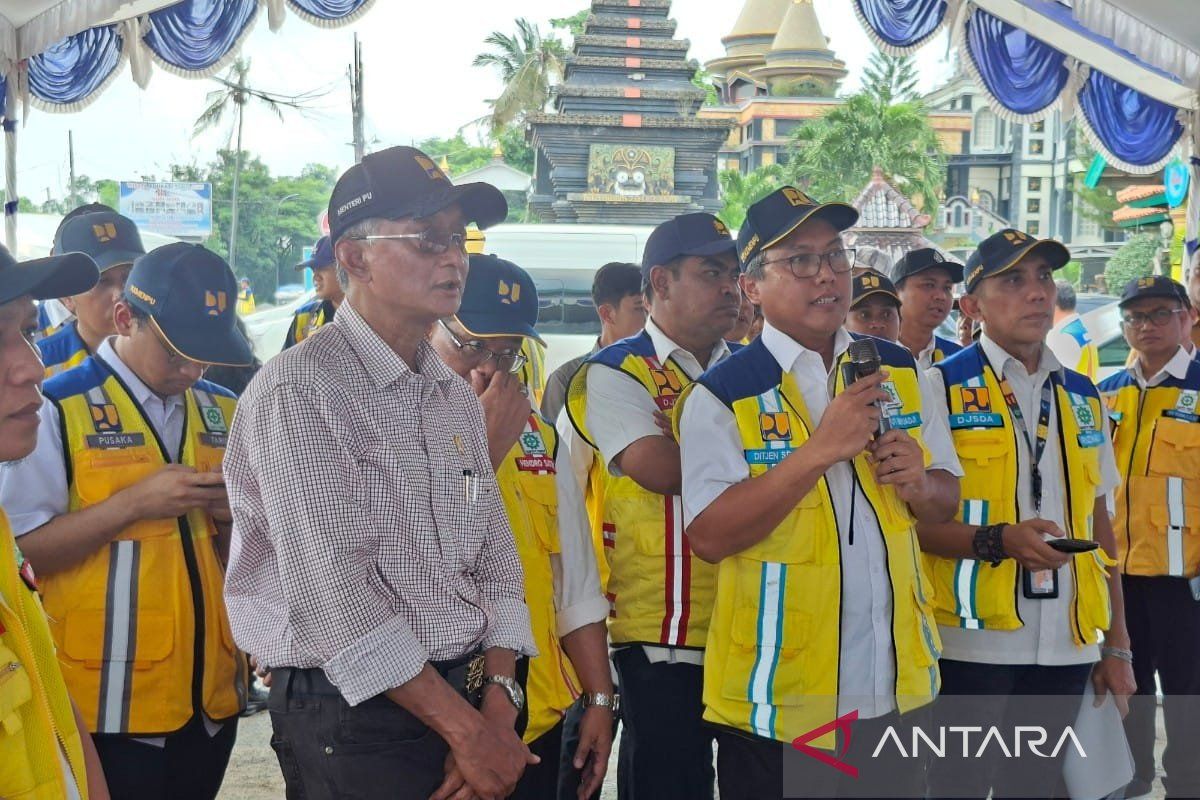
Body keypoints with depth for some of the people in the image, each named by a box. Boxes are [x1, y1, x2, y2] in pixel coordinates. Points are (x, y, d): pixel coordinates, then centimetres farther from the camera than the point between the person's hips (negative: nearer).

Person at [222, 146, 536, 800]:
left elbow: (494, 560, 9)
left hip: (469, 699, 7)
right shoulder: (299, 390, -14)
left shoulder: (457, 396, 10)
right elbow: (335, 597, -20)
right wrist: (466, 730, -16)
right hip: (353, 720, -7)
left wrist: (498, 707, -6)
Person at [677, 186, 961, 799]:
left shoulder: (900, 371, 6)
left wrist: (918, 484, -10)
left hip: (899, 686, 5)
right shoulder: (721, 396, -10)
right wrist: (820, 450, -25)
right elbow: (710, 537, -19)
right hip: (777, 697, -4)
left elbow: (946, 500, 13)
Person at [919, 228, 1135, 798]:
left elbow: (1099, 527, 14)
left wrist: (1117, 646, 10)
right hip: (972, 641, -5)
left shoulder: (1084, 398, 11)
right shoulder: (940, 388, -5)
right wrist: (998, 541, -23)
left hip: (1066, 647, 5)